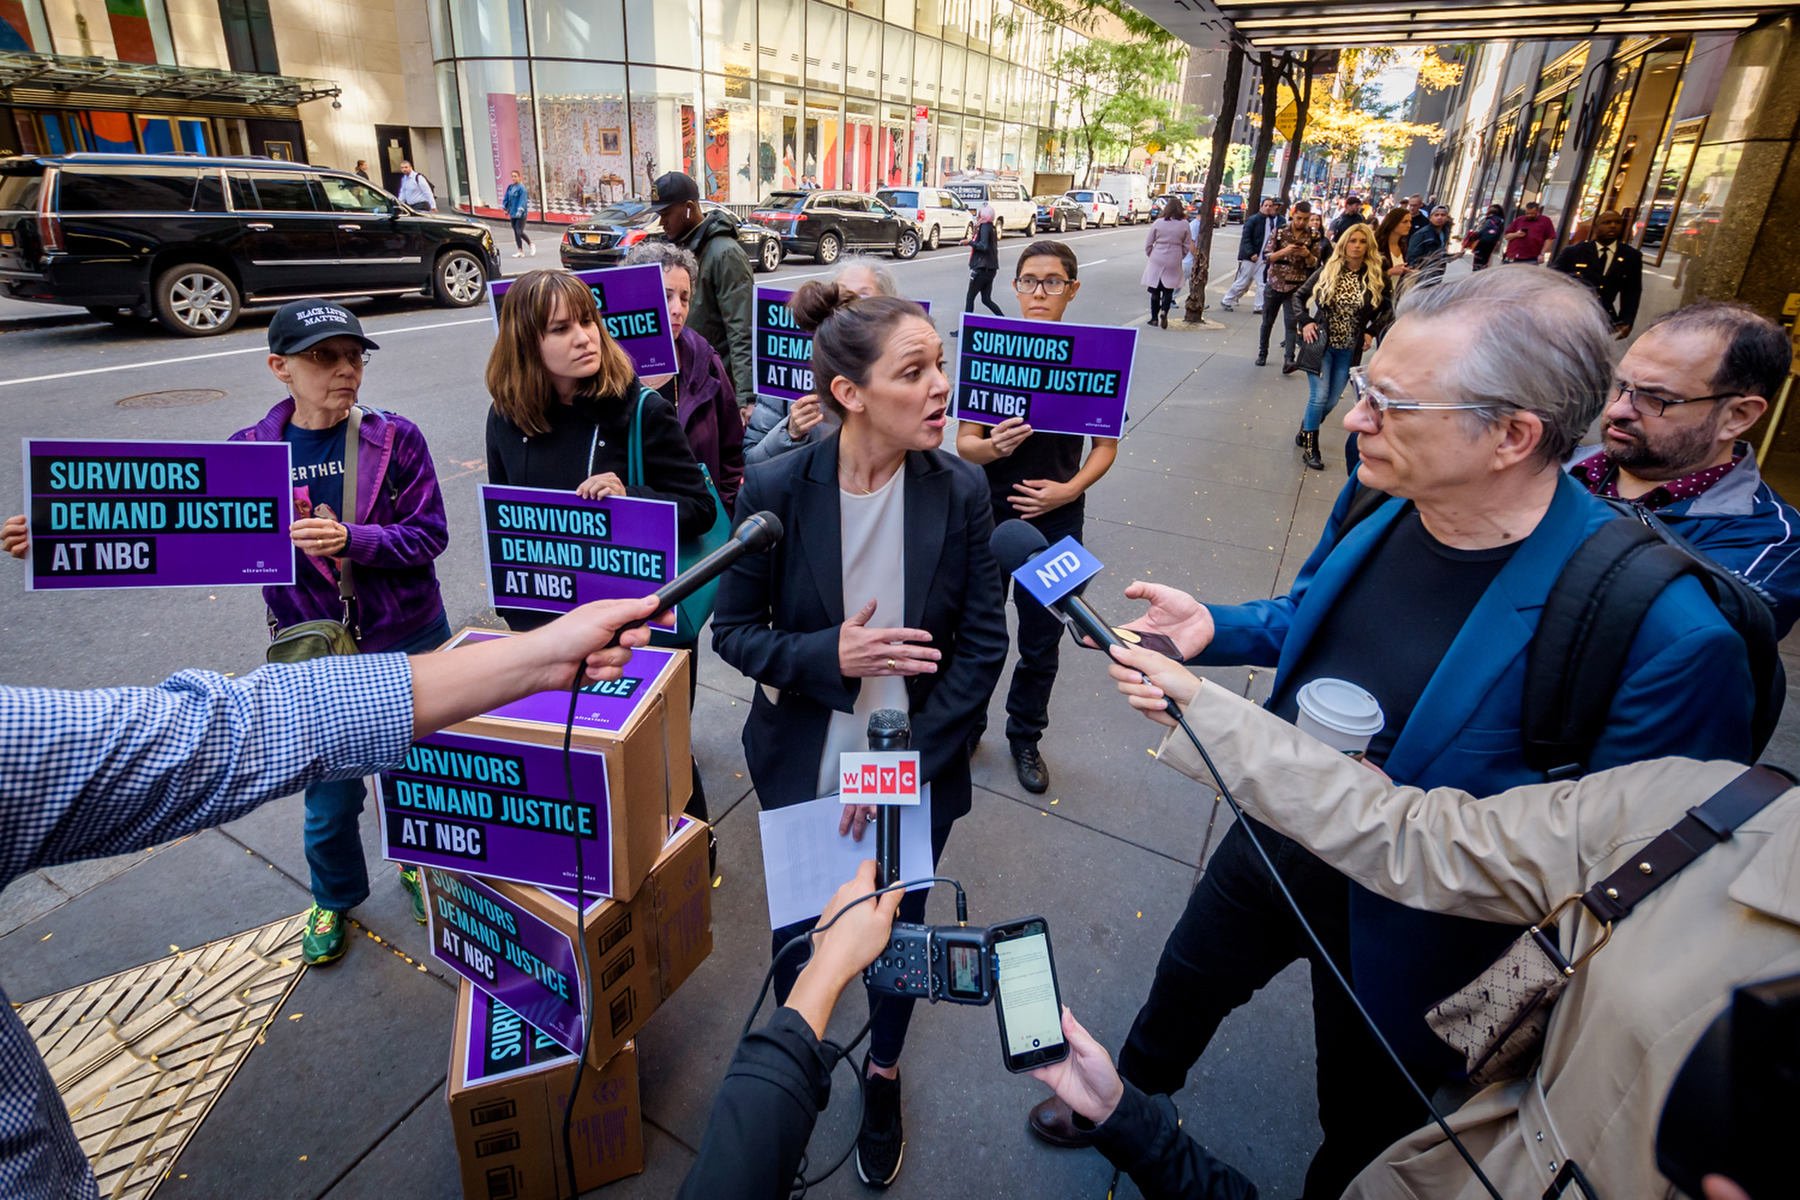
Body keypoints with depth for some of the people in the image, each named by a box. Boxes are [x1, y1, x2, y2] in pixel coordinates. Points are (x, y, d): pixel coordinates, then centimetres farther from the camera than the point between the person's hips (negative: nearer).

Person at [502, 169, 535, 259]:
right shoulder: (510, 187, 10)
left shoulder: (522, 188, -11)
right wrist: (505, 208, 10)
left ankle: (531, 245, 11)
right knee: (516, 233, 7)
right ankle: (520, 251, 12)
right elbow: (506, 198, 16)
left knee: (520, 232, -11)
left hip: (521, 214, -7)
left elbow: (523, 200, -19)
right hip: (512, 214, 7)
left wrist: (520, 210, -27)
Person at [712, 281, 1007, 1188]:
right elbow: (735, 630, -7)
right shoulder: (777, 489, -16)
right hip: (804, 770, 0)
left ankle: (884, 1076, 53)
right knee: (799, 930, 20)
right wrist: (829, 656, -25)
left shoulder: (959, 490, -14)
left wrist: (908, 765, -15)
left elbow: (983, 646, -9)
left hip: (920, 775, 1)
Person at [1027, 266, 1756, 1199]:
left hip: (1407, 927, -5)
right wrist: (1215, 629, -8)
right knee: (1185, 984, 30)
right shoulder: (1386, 497, -12)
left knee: (1362, 1123, 24)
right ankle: (1128, 1102, 62)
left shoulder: (1666, 631, -33)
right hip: (1274, 840, 6)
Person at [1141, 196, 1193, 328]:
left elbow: (1147, 244, 0)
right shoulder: (1184, 224, -3)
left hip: (1157, 261, 0)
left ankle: (1154, 318, 15)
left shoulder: (1158, 223, -4)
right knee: (1169, 290, 9)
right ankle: (1164, 311, -15)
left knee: (1155, 290, 10)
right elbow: (1187, 246, 2)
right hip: (1173, 263, 0)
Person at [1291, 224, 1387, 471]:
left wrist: (1371, 332, 0)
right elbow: (1299, 296, 7)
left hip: (1349, 350, 2)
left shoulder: (1377, 277, -4)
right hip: (1321, 344, -2)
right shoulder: (1327, 271, -5)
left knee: (1331, 401, 8)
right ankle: (1310, 446, 9)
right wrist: (1305, 322, -5)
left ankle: (1305, 430, 33)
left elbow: (1388, 309, 10)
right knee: (1319, 397, -8)